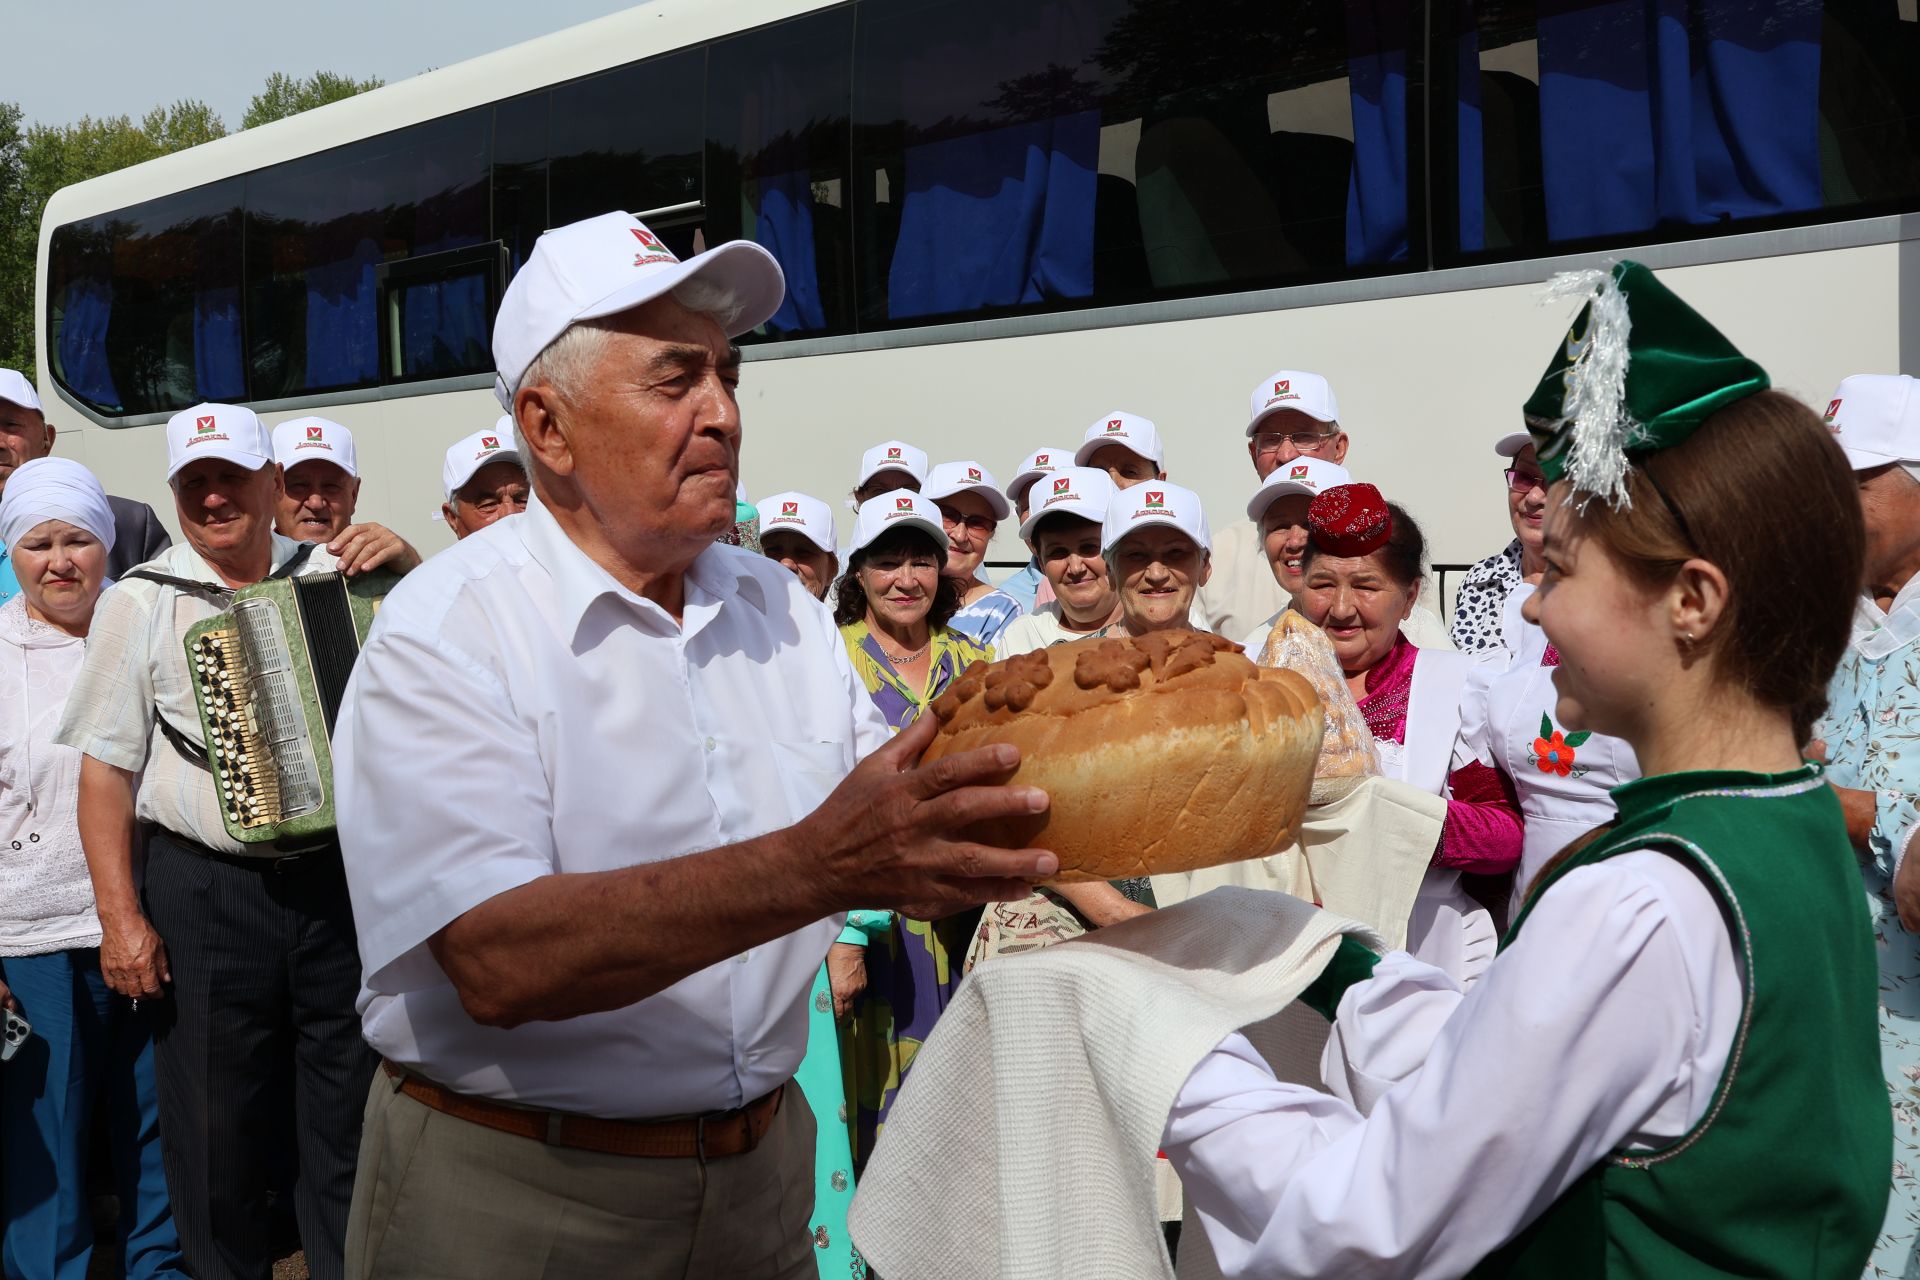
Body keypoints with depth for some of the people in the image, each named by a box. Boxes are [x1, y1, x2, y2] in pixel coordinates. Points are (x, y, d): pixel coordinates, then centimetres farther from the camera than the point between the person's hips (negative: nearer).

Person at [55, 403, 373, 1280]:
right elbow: (106, 768, 0)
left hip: (338, 880, 2)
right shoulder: (142, 602, 1)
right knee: (217, 1128, 8)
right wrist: (121, 917, -6)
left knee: (349, 1115, 10)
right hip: (203, 897, -1)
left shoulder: (335, 576, 7)